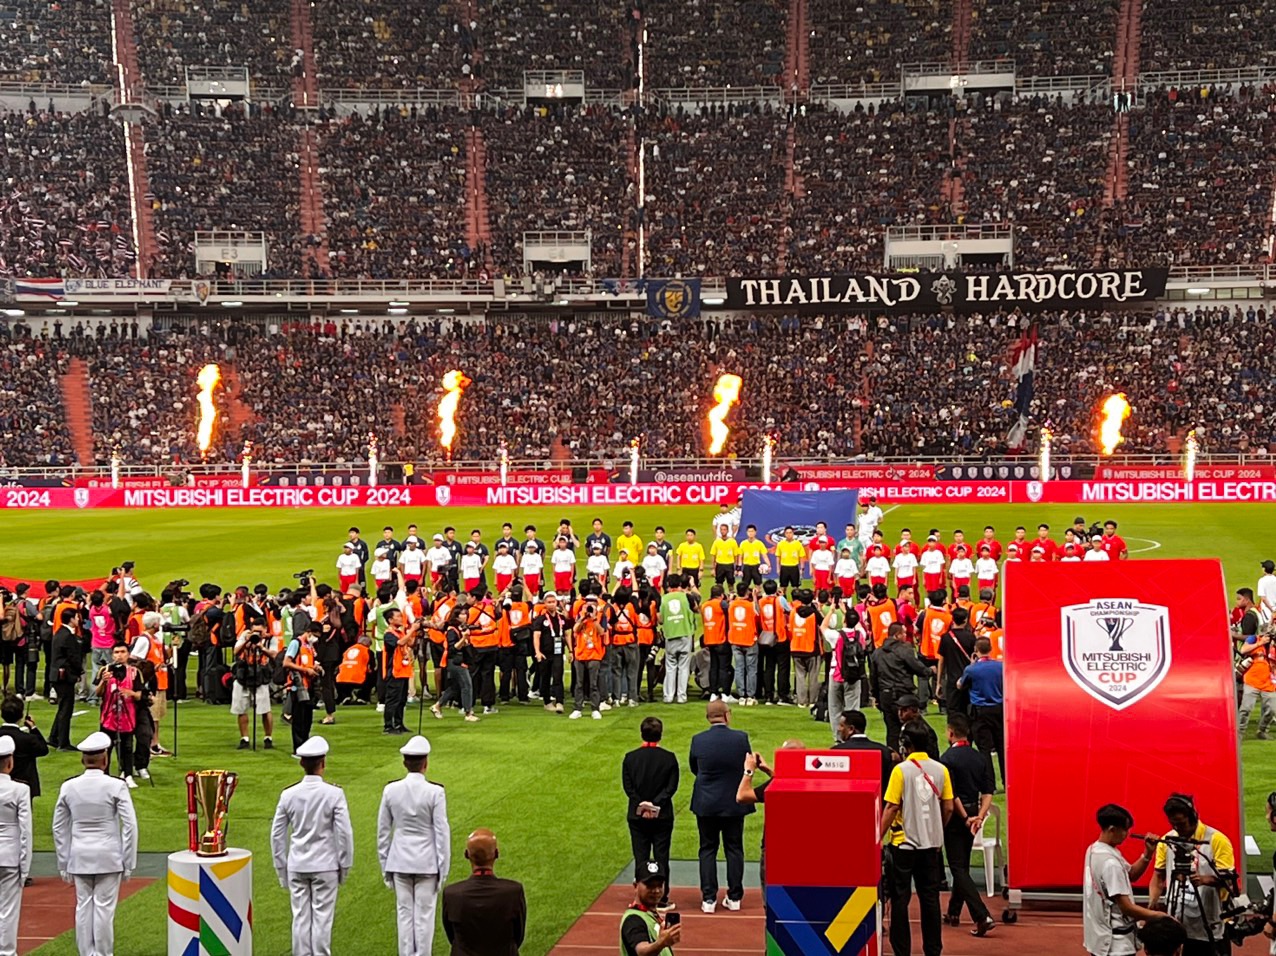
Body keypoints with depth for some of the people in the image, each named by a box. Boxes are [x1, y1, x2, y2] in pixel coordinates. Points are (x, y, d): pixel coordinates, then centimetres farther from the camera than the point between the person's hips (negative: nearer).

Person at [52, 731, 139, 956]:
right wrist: (128, 863, 0)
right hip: (109, 856, -3)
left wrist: (63, 863, 15)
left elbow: (59, 828, 6)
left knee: (83, 906, 8)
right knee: (104, 907, 1)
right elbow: (130, 826, -8)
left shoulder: (69, 787, 0)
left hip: (79, 857, 3)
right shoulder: (116, 787, -9)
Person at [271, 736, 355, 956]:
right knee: (322, 917, 3)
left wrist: (281, 869, 13)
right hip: (325, 865, -3)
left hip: (297, 866, 3)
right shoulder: (334, 794, -11)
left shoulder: (288, 795, -2)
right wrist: (344, 865, 3)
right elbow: (344, 833, -9)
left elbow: (277, 836, 3)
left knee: (301, 917, 7)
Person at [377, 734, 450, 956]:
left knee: (404, 913, 9)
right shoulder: (435, 792, -13)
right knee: (424, 914, 4)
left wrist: (385, 864, 14)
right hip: (427, 862, -3)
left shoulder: (391, 790, -4)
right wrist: (443, 867, 0)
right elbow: (442, 832, -9)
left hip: (400, 861, 3)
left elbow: (383, 831, 4)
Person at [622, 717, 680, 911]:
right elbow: (672, 786, -10)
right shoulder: (669, 758, -6)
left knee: (641, 857, 7)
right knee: (661, 857, 5)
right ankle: (661, 899, 5)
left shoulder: (630, 758, -3)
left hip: (637, 815, 1)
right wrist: (656, 804, -11)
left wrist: (641, 803, -6)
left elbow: (627, 786, -5)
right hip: (662, 815, -1)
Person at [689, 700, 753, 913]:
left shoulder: (698, 740, -10)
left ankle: (708, 899, 5)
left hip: (706, 803, 0)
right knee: (734, 849, 11)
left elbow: (694, 768, 5)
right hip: (734, 804, 0)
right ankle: (734, 897, 14)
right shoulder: (740, 738, -12)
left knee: (708, 849, 8)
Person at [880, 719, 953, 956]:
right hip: (931, 843, 4)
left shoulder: (901, 770, -12)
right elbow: (948, 808, 4)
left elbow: (891, 807, -13)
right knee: (930, 898, 10)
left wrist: (879, 838, -5)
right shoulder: (941, 770, 0)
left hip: (904, 842, -4)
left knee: (900, 899, 4)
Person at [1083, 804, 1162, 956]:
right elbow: (1126, 907, -22)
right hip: (1115, 943, -10)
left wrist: (1148, 854, 1)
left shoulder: (1094, 850, 7)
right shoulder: (1110, 862, -23)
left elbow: (1131, 874, 15)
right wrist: (1159, 916, -18)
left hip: (1100, 937, 10)